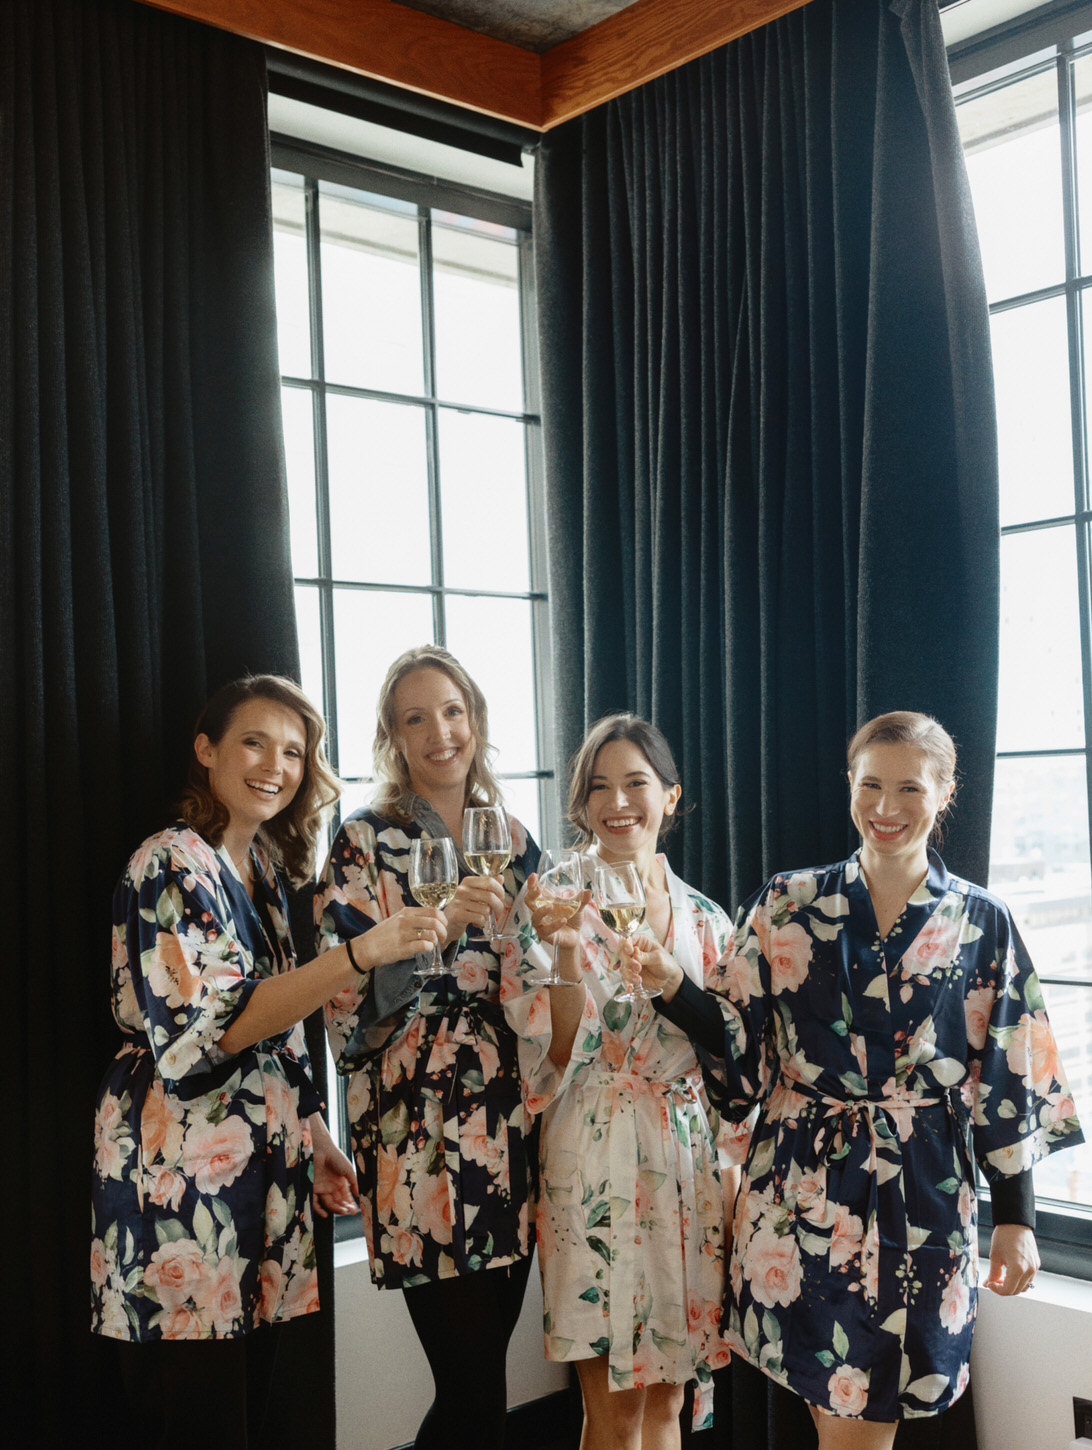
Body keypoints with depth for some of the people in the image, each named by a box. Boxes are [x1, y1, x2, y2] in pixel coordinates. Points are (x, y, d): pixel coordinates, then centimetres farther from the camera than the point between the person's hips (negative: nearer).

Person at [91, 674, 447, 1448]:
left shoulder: (264, 866, 12)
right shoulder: (173, 864, -12)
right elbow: (215, 1026, -22)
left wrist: (315, 1135, 15)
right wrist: (364, 953, -28)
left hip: (260, 1167, 8)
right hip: (184, 1175, -8)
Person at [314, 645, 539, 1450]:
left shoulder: (513, 839, 12)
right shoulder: (364, 844, -3)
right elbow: (349, 1000, -12)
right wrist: (441, 928, -25)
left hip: (514, 1126, 5)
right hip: (423, 1136, -5)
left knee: (479, 1378, 12)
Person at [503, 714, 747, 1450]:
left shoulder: (706, 919, 7)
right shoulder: (554, 904, -5)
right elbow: (555, 1058, -10)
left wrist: (732, 1172, 9)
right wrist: (567, 954, -24)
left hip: (691, 1163, 4)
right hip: (597, 1162, -4)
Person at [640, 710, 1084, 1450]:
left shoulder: (982, 924, 1)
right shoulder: (787, 905, 1)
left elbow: (1008, 1082, 2)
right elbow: (740, 1049, 2)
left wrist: (1017, 1217, 1)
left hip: (923, 1197, 0)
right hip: (802, 1187, 0)